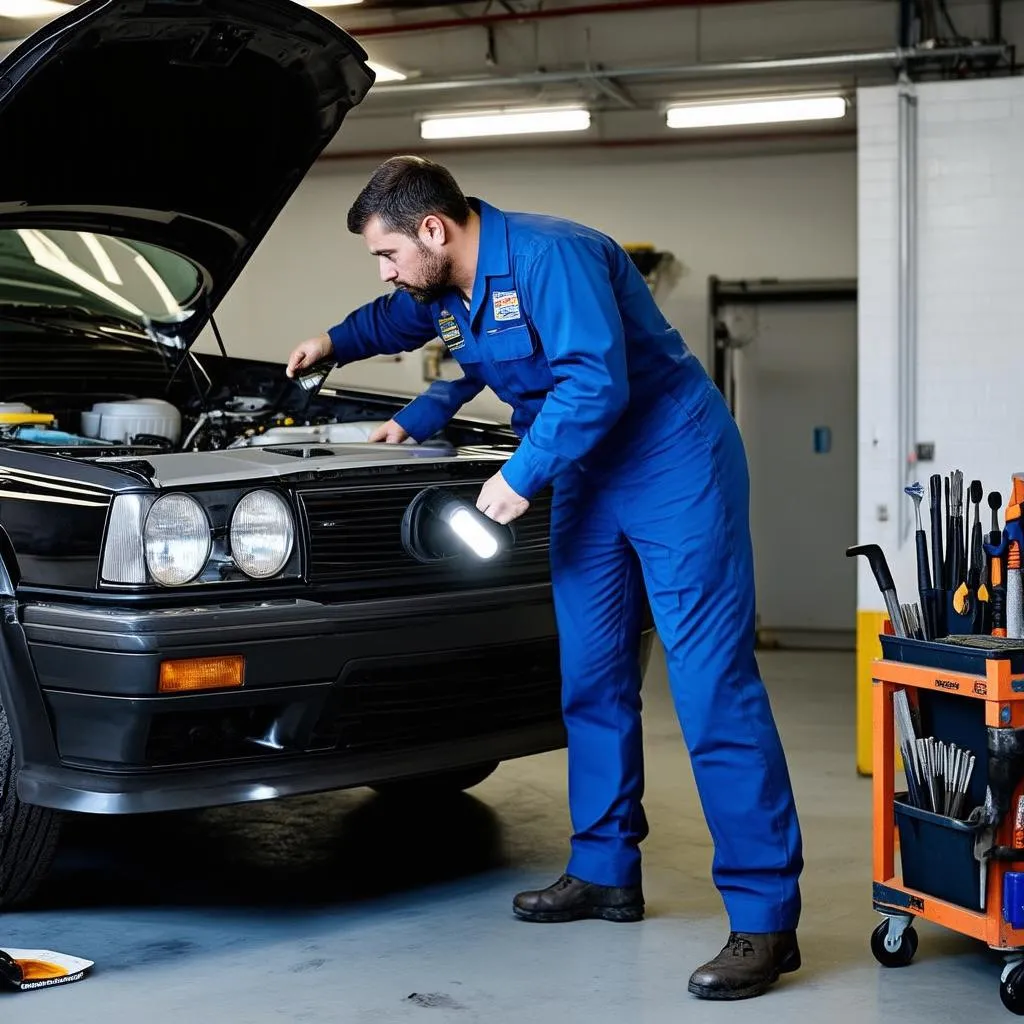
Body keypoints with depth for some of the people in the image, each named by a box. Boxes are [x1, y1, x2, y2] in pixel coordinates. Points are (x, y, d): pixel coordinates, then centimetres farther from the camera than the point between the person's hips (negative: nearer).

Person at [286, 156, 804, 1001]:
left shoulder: (549, 257, -21)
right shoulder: (446, 288, 9)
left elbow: (595, 381, -28)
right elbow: (400, 320, 34)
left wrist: (522, 476, -22)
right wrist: (336, 343, 25)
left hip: (673, 464, -9)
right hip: (588, 480, 10)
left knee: (712, 683, -13)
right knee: (592, 677, 11)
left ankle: (765, 918, -12)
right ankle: (606, 872, 23)